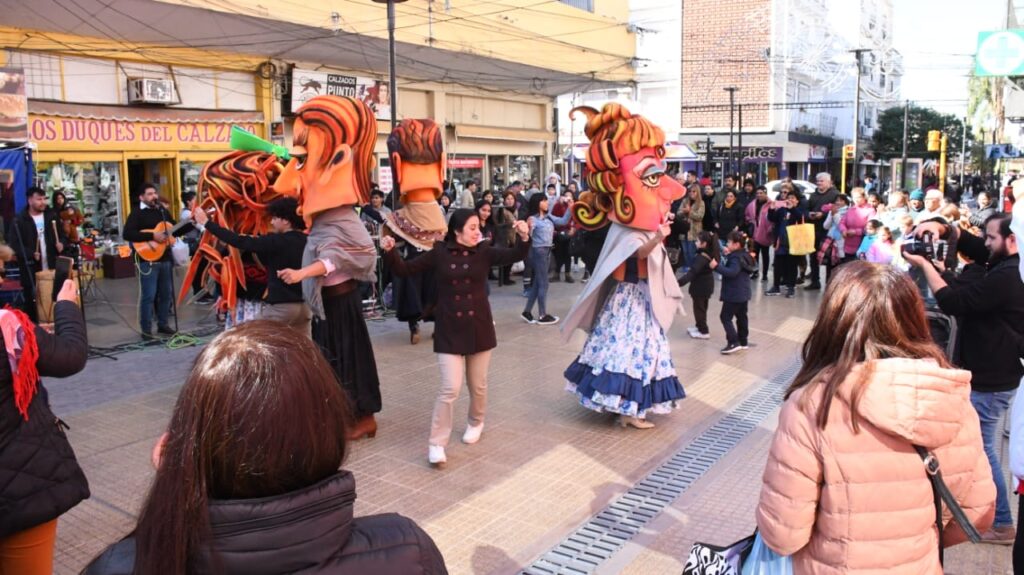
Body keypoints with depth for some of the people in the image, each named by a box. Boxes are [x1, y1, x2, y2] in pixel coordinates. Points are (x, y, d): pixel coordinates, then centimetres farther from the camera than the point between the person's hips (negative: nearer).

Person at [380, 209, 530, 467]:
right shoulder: (439, 253, -3)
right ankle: (436, 444, 4)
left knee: (477, 385, 16)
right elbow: (405, 270, -3)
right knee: (450, 389, -9)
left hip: (479, 328, 2)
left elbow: (514, 256, -14)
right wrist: (389, 252, -20)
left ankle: (476, 423, 44)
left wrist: (524, 238, -33)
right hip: (449, 331, -2)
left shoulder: (484, 252, 0)